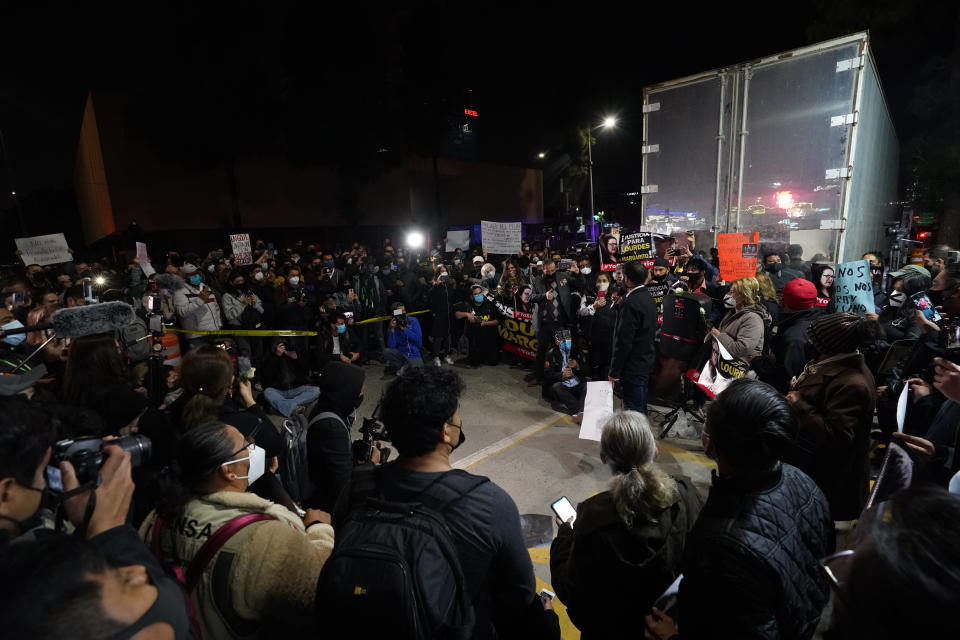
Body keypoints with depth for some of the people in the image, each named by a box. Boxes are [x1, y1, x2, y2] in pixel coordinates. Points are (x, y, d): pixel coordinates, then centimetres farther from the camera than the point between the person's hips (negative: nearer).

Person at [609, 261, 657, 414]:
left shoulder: (631, 303, -22)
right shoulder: (648, 298, 7)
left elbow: (623, 342, -23)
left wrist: (614, 371, -16)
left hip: (633, 367, -9)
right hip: (646, 362, 9)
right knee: (641, 409, 21)